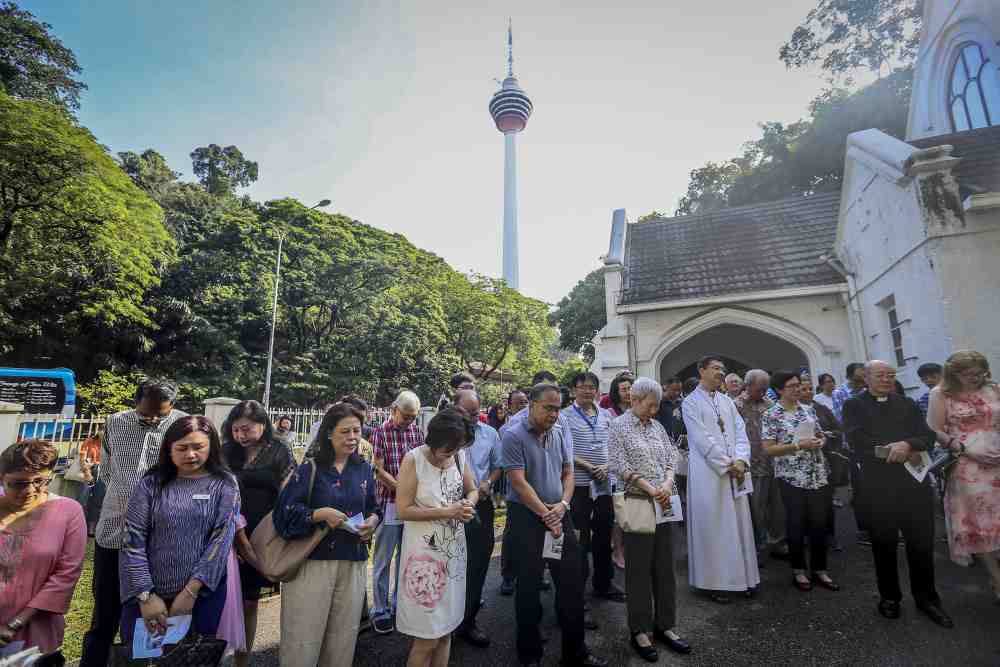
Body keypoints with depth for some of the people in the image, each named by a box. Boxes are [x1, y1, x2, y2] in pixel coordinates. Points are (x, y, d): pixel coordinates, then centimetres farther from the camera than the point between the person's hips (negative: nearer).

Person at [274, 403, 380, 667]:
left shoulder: (365, 470, 4)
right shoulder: (310, 469, -7)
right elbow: (285, 511, -9)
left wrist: (372, 520, -7)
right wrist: (320, 514, -20)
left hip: (353, 563, 4)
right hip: (312, 560, -3)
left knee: (343, 635, 13)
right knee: (303, 635, 5)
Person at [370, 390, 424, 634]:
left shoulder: (416, 431, 2)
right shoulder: (380, 433, -10)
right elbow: (379, 471, -13)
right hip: (389, 504, -4)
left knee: (406, 557, 17)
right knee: (383, 561, 8)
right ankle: (380, 611, 23)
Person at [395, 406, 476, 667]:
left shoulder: (460, 455, -2)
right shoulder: (414, 459, -17)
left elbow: (472, 490, 12)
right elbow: (403, 509, -17)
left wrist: (468, 504, -11)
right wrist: (446, 512, -22)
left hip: (454, 550, 5)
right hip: (426, 553, -5)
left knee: (446, 630, 18)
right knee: (427, 638, 4)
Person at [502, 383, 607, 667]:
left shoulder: (558, 434, 6)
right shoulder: (513, 436, -14)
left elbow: (568, 473, 9)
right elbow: (519, 483, -17)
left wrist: (562, 505, -7)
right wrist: (546, 515, -14)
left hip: (559, 516, 6)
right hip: (526, 518, -5)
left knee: (572, 584, 12)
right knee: (529, 587, 10)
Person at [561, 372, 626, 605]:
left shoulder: (605, 415, 9)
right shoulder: (565, 416, -5)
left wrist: (607, 465, -5)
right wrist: (589, 467, -15)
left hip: (604, 483, 5)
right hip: (579, 483, -5)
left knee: (604, 534, 16)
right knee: (580, 537, 4)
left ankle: (604, 584, 33)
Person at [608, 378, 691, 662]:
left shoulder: (657, 426, 12)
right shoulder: (618, 426, -7)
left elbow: (671, 458, 8)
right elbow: (619, 465, -13)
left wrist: (667, 485, -10)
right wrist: (650, 489, -15)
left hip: (663, 505, 6)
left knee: (665, 566, 13)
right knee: (639, 567, 5)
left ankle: (664, 625, 28)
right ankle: (640, 630, 19)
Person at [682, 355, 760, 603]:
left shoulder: (727, 401, 13)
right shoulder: (691, 402, -6)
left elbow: (740, 432, 6)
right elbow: (703, 439, -12)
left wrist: (741, 460, -10)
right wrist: (728, 465, -13)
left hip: (736, 472, 6)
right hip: (709, 473, -5)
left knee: (739, 525, 12)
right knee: (713, 527, 3)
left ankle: (742, 576, 26)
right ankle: (714, 581, 15)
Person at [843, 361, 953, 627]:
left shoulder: (907, 404, 11)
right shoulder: (854, 406, 0)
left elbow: (928, 436, 1)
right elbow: (856, 440, -12)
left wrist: (908, 444, -18)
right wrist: (891, 450, -18)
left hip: (915, 482, 3)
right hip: (878, 485, -3)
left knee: (922, 542, 10)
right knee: (884, 544, 11)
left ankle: (927, 598, 29)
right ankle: (889, 596, 27)